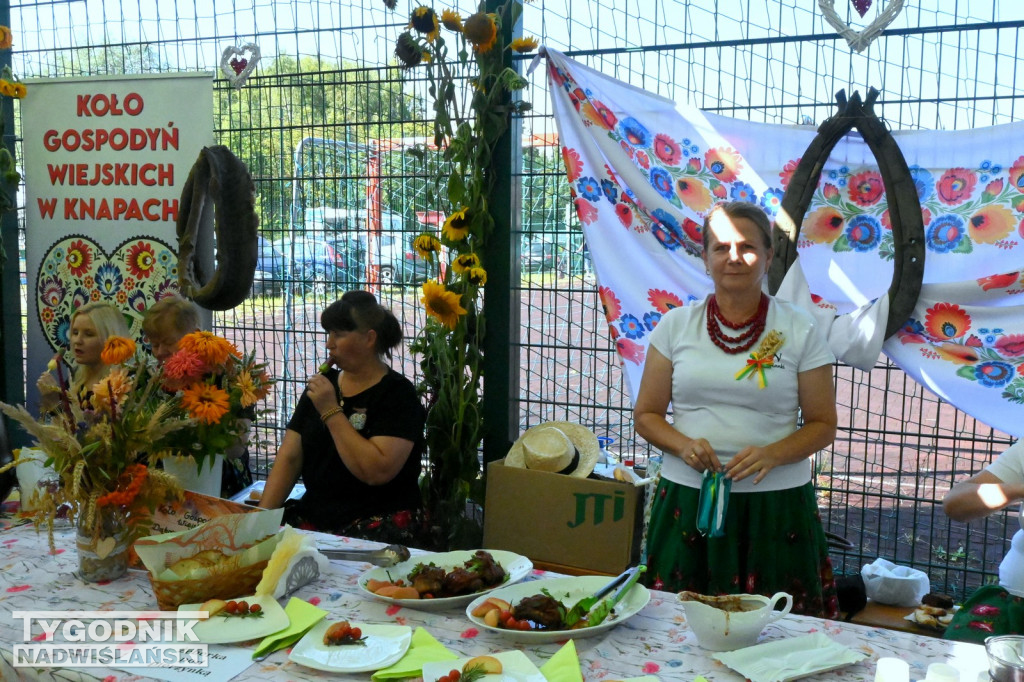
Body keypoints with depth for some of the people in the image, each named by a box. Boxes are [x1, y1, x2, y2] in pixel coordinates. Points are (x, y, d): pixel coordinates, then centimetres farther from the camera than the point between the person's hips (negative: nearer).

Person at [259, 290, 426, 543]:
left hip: (379, 520, -6)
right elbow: (289, 457, 8)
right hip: (313, 516, 6)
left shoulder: (398, 394, -8)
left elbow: (377, 472, -21)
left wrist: (332, 413, -18)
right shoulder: (322, 384, 11)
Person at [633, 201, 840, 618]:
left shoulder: (800, 330, 2)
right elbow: (646, 415, 9)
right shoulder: (676, 326, 5)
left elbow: (823, 425, 5)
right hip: (688, 499, 1)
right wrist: (683, 445, -11)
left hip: (775, 503, -1)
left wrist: (772, 454, -14)